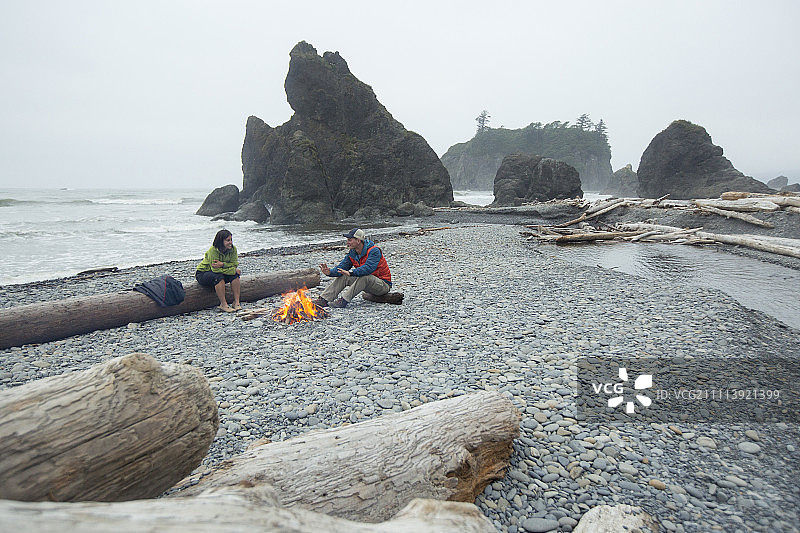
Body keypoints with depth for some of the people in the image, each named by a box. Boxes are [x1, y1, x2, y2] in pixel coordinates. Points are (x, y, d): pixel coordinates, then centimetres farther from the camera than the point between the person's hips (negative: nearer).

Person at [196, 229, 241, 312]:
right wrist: (234, 270, -28)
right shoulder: (213, 250, -27)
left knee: (235, 275, -20)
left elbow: (235, 265, -15)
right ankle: (223, 304, -28)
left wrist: (222, 264, -33)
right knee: (219, 277, -34)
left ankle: (236, 302, -19)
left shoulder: (233, 249, -10)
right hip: (203, 274, -5)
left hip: (219, 273, 5)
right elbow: (216, 269, -30)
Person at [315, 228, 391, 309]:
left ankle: (343, 301, -34)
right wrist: (329, 272, -25)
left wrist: (350, 273, -47)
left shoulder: (374, 251, -22)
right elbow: (342, 267, -5)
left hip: (384, 285, -7)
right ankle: (323, 299, -9)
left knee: (364, 276, -35)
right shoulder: (352, 253, 0)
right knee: (342, 276, -4)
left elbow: (368, 268, -37)